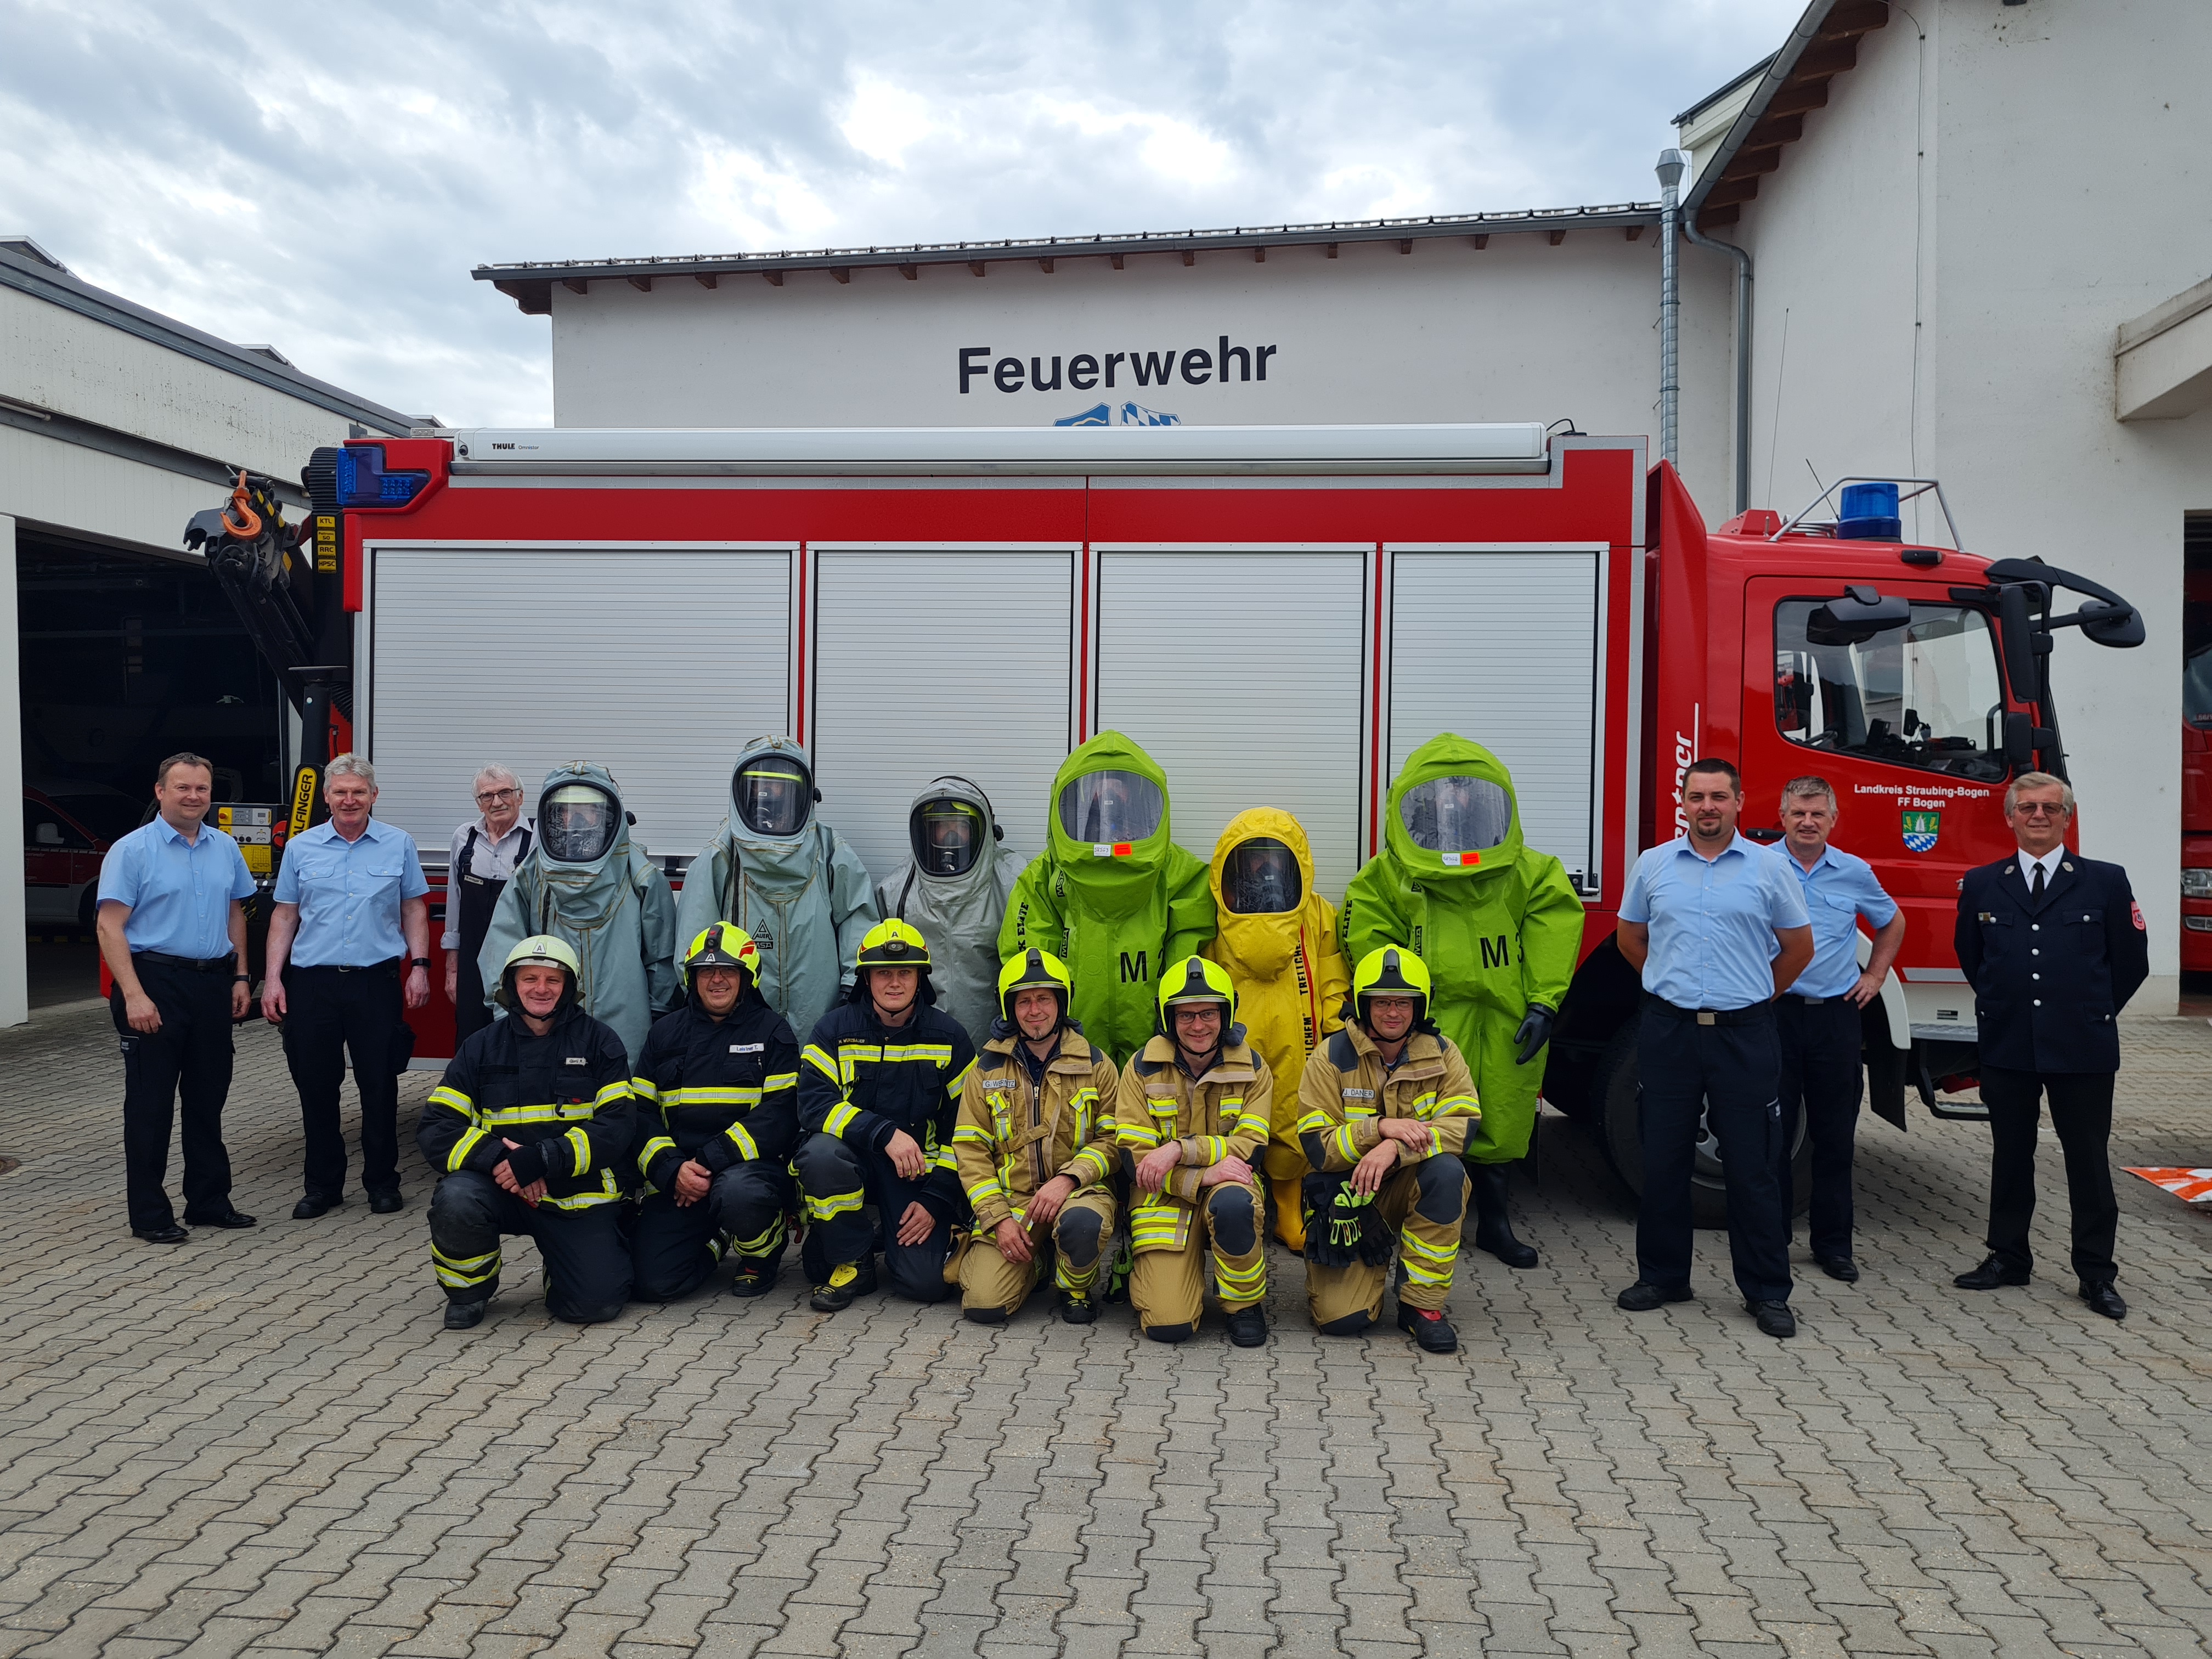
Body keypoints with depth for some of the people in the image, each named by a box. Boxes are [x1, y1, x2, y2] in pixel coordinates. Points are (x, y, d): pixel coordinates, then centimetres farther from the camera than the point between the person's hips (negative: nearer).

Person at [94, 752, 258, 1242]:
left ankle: (210, 1201, 22)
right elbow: (111, 927, -12)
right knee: (150, 1104, 1)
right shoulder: (132, 850, -7)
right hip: (156, 983, -5)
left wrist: (240, 977, 10)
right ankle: (149, 1214, 9)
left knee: (208, 1099, 13)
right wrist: (134, 995, -20)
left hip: (213, 985, 5)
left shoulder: (226, 849, 10)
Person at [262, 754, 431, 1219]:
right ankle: (323, 1185, 18)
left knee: (379, 1086, 4)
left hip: (377, 982, -1)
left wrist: (419, 966, -1)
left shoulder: (399, 845, 5)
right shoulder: (301, 848, 6)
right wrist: (273, 978, 2)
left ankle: (382, 1181, 16)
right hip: (312, 983, 1)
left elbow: (414, 909, 8)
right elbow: (284, 915, 9)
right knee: (315, 1087, 6)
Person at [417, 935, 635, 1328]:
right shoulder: (482, 1047, 4)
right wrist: (497, 1158, -23)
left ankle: (558, 1260, 22)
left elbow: (616, 1128, -11)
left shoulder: (598, 1041, -1)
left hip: (580, 1196, -1)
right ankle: (469, 1289, 0)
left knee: (597, 1303, -14)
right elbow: (435, 1129, -4)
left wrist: (541, 1159, -24)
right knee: (456, 1199, -31)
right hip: (501, 1190, 1)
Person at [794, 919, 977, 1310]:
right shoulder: (836, 1029, -4)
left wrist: (937, 1198, -7)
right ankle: (852, 1262, -11)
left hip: (921, 1168, 0)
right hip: (853, 1157, 1)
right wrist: (885, 1133, -30)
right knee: (821, 1153, -36)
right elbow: (813, 1102, -18)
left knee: (926, 1283, -19)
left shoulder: (948, 1036, 0)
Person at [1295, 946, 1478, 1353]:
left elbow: (1462, 1125, -16)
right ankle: (1374, 1258, 22)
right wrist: (1379, 1127, -29)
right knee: (1342, 1319, -15)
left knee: (1447, 1171, -34)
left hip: (1410, 1189, 1)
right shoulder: (1331, 1057, -9)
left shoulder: (1441, 1053, -4)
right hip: (1345, 1194, -1)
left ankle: (1422, 1304, -17)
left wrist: (1395, 1148, -31)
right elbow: (1316, 1146, -13)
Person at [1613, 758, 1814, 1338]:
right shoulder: (1653, 865, 5)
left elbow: (1798, 947, 10)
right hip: (1669, 1030, 2)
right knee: (1663, 1161, 8)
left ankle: (1766, 1291, 13)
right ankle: (1661, 1276, 21)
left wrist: (1752, 995, 12)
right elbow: (1630, 937, 17)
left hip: (1743, 1034, -1)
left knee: (1753, 1168, 3)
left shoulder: (1767, 867, 1)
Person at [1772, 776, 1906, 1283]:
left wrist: (1875, 977, 15)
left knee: (1835, 1137, 8)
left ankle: (1833, 1244, 18)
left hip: (1837, 1015, 2)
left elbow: (1892, 923, 23)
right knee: (1772, 1133, 3)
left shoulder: (1855, 873, 6)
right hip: (1773, 1013, -2)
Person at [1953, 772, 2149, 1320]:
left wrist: (2091, 1013, 8)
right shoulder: (1981, 885, 5)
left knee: (2088, 1161, 5)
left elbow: (2131, 961, 5)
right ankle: (2008, 1257, 22)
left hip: (2083, 1049, -2)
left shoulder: (2106, 882, -1)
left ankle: (2096, 1272, 15)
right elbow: (1970, 956, 17)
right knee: (2011, 1156, 11)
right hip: (2006, 1048, 2)